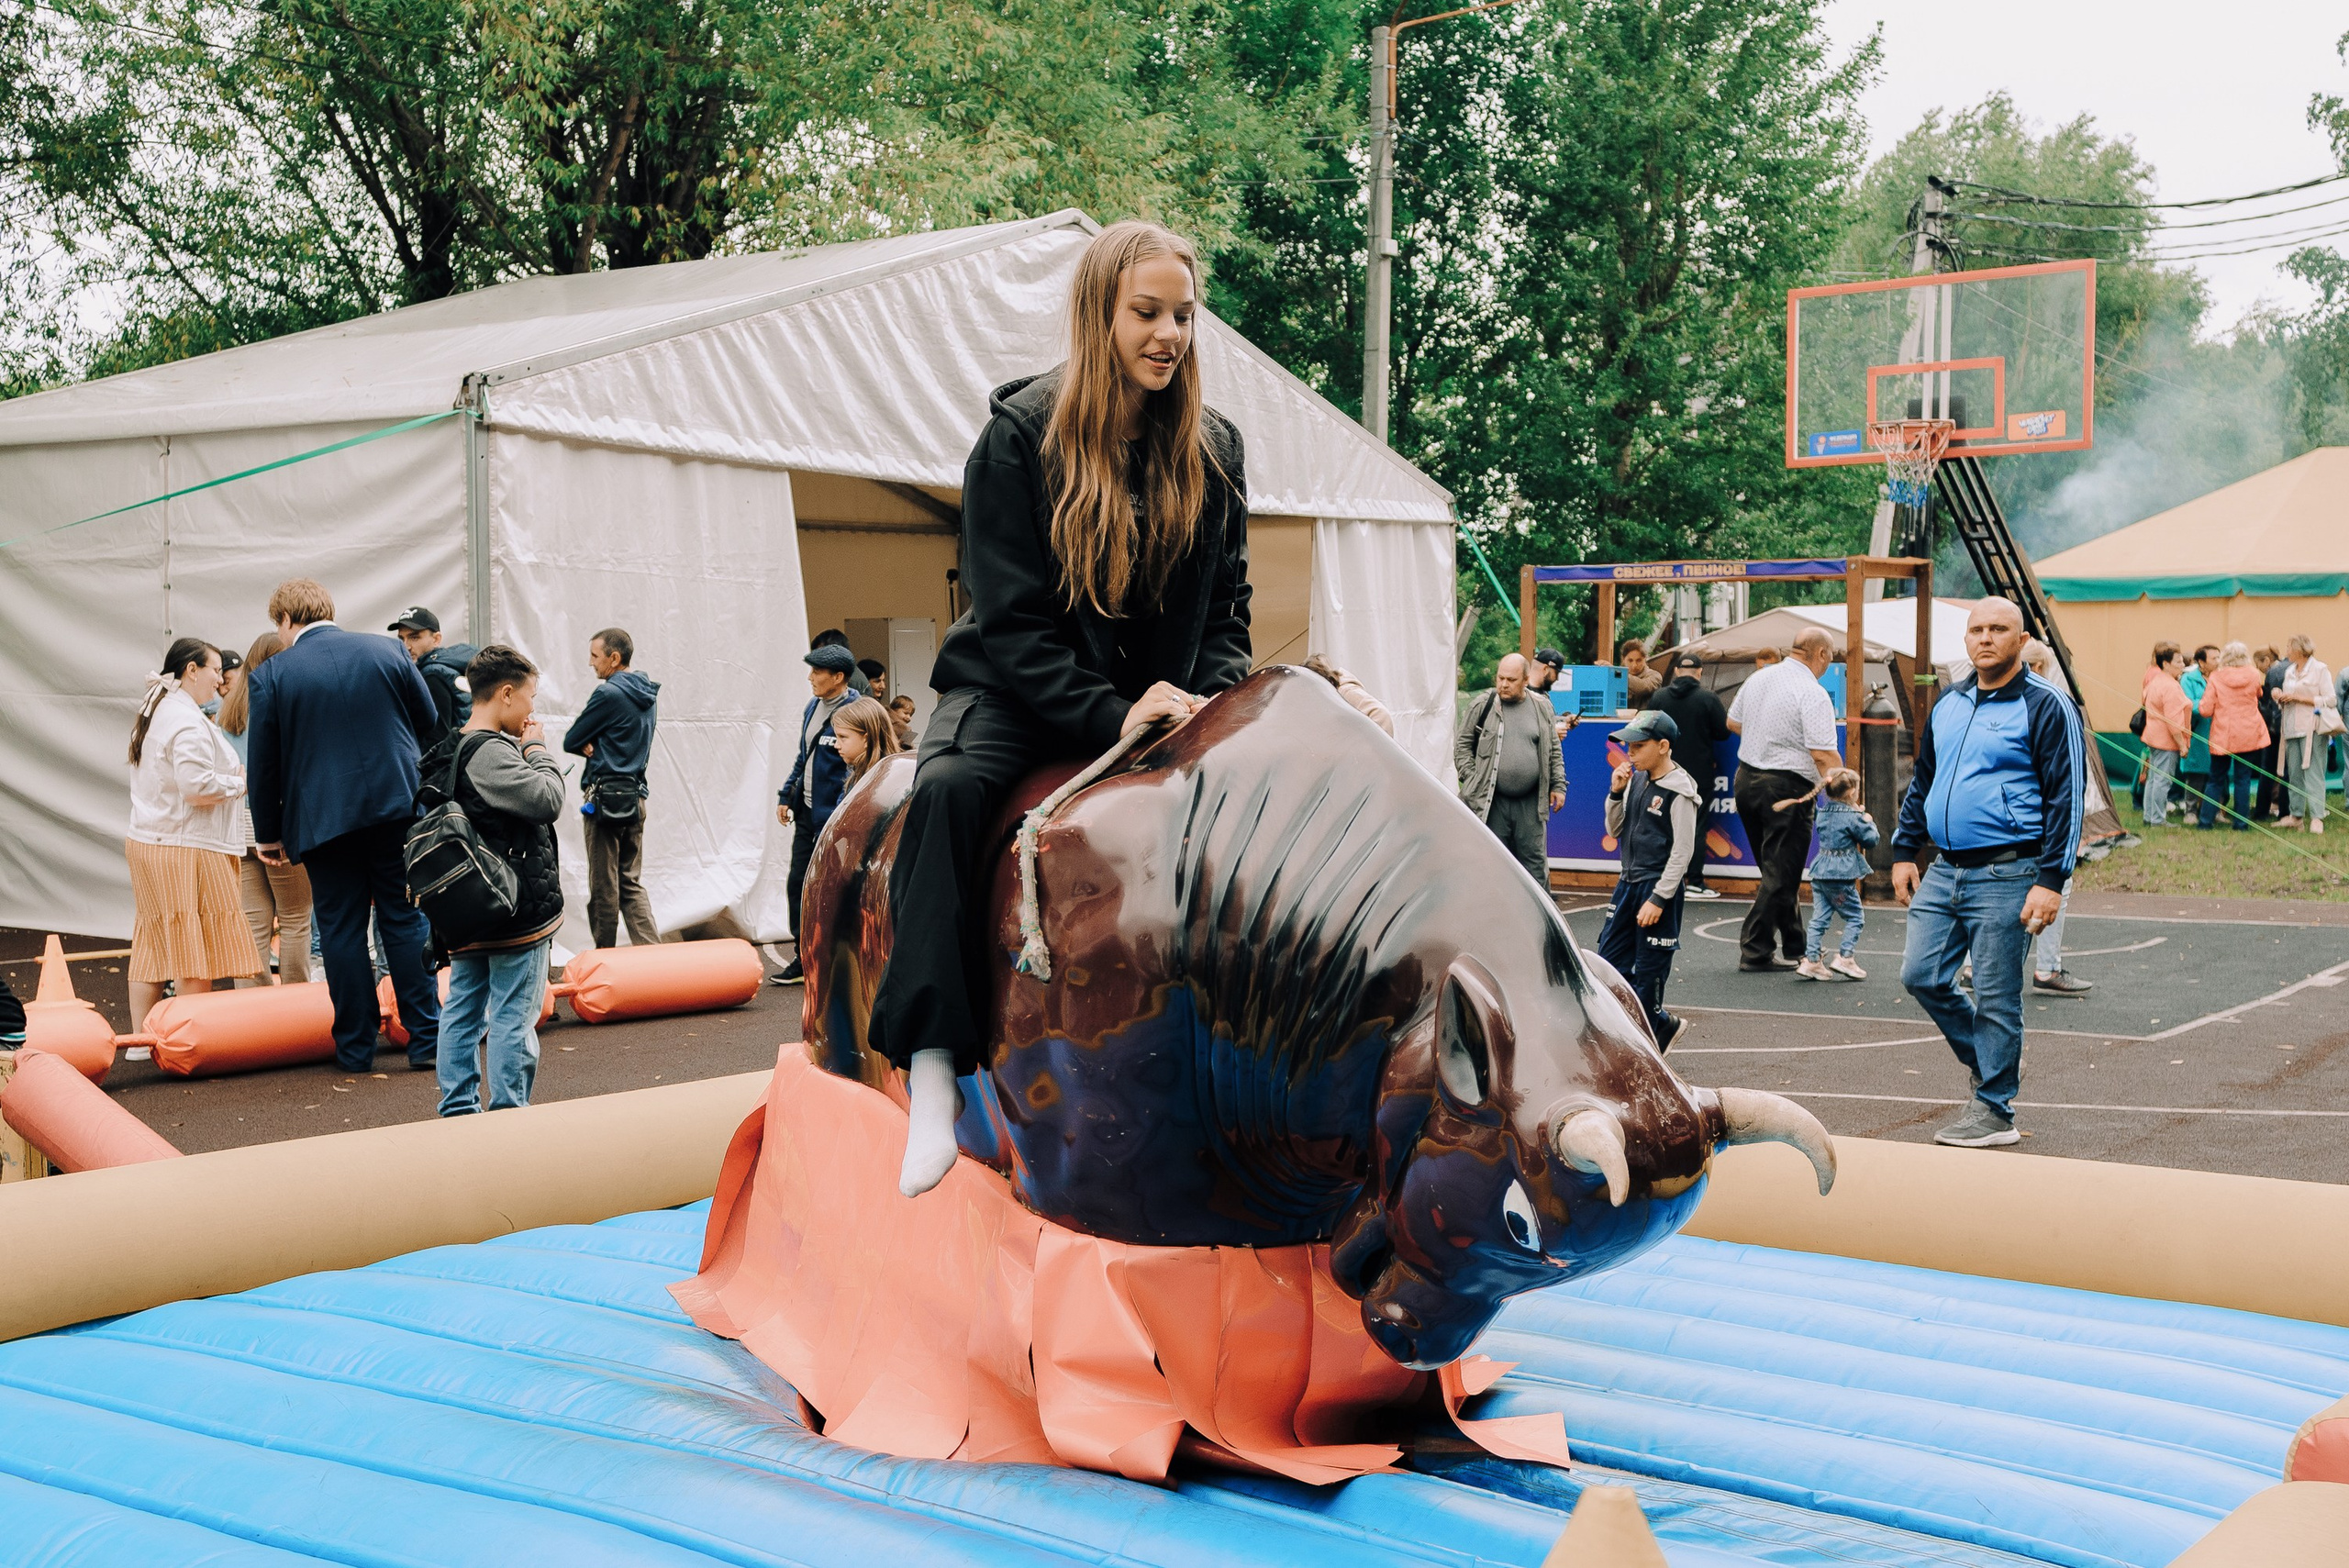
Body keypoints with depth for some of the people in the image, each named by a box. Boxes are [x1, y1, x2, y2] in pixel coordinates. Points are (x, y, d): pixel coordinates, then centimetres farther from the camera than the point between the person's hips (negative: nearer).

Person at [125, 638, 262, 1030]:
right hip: (186, 849, -10)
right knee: (195, 959, -5)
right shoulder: (187, 720, -15)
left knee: (153, 951, 12)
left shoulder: (156, 713, 17)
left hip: (147, 843, 10)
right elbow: (197, 786, -24)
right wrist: (239, 782, -8)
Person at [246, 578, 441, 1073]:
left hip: (323, 818, -2)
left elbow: (264, 763, 0)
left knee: (341, 929, 6)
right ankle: (426, 1038, 9)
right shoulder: (387, 651, 2)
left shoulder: (271, 676, -4)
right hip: (399, 808, 2)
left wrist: (269, 834, 10)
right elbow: (430, 723, 10)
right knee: (406, 920, 9)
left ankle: (355, 1047, 10)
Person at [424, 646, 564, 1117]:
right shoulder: (491, 753, -18)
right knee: (514, 1014, -3)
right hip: (515, 909, -10)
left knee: (463, 1006, 13)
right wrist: (538, 749, -11)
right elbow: (547, 799, -22)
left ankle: (458, 1109, 20)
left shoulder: (449, 750, 13)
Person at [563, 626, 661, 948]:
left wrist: (588, 747, 10)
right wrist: (595, 746, 0)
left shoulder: (609, 694, -14)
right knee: (631, 884, 11)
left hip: (605, 798, -8)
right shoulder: (646, 695, 11)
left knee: (603, 886, 2)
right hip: (636, 796, 8)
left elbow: (571, 741, -8)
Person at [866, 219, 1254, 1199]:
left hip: (1159, 701, 4)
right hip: (1019, 689, -3)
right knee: (951, 787, -34)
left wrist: (1209, 699, -9)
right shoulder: (1022, 435, -8)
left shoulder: (1213, 450, 5)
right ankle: (929, 1063, -36)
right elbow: (1010, 619, -12)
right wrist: (1109, 717, -22)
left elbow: (1227, 609, 11)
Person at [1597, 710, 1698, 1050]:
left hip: (1659, 887, -8)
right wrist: (1616, 793, -1)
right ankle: (1662, 1024, 21)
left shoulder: (1679, 791, -15)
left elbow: (1683, 851, -16)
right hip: (1628, 882, 8)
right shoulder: (1636, 780, 7)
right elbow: (1615, 831, 15)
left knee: (1648, 969, 0)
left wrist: (1658, 899, -18)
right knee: (1609, 960, 9)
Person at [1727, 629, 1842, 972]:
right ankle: (1755, 952, 1)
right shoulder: (1813, 694, -16)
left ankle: (1794, 947, 26)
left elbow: (1733, 722, 21)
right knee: (1781, 875, 0)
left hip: (1746, 778, 8)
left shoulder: (1758, 677, 7)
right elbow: (1824, 756, -20)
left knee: (1776, 871, 17)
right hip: (1787, 789, -8)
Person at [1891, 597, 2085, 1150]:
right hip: (1945, 872, 7)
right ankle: (1990, 1062, 25)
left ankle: (1993, 1111, 9)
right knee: (1921, 975, 5)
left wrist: (2050, 881, -16)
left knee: (1995, 997, -1)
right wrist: (1904, 851, 17)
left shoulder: (2046, 706, -7)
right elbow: (1921, 782, 24)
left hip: (2007, 876, -7)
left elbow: (2068, 797, -10)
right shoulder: (1948, 706, 14)